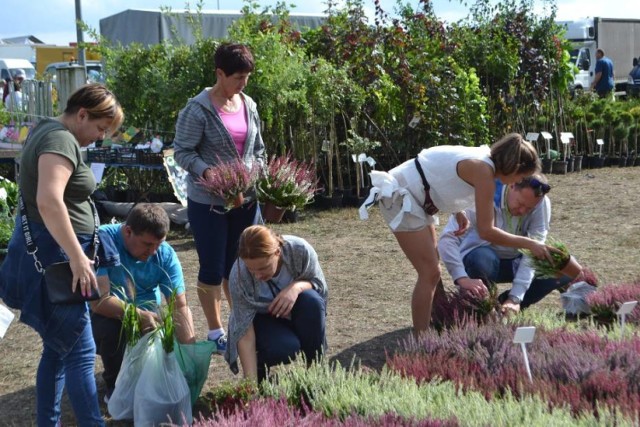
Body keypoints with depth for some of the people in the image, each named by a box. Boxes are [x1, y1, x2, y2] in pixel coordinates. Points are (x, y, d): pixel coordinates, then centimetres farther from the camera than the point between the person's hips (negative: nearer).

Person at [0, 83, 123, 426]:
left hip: (51, 253, 10)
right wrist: (77, 258, -30)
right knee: (80, 353, -7)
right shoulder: (62, 140, -17)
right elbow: (48, 202, -32)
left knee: (58, 349, 15)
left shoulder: (48, 130, 16)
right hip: (53, 255, -10)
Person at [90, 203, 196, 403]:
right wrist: (140, 316, -44)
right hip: (106, 315, -3)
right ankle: (116, 384, -7)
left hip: (146, 316, 3)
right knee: (110, 325, -35)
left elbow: (180, 307, -16)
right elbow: (98, 300, -32)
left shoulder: (166, 255, -13)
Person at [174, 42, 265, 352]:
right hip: (208, 202, -5)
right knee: (212, 268, 5)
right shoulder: (198, 109, -12)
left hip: (245, 200, 5)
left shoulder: (249, 105, 6)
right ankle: (215, 332, 18)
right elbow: (182, 152, -11)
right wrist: (208, 172, -25)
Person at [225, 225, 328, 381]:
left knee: (311, 301, -31)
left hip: (296, 312, 2)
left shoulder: (300, 250, -29)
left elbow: (319, 284, -12)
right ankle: (261, 366, 4)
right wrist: (251, 382, -35)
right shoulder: (239, 277, -31)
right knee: (286, 348, -32)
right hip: (263, 318, -2)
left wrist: (297, 287, -35)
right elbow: (244, 333, -28)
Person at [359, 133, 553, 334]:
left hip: (413, 197, 10)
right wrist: (529, 244, -16)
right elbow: (486, 231, -22)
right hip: (398, 196, -10)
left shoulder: (483, 160, 6)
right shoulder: (483, 171, -22)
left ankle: (425, 330, 28)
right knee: (429, 273, -9)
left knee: (431, 271, 17)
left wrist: (458, 212, 7)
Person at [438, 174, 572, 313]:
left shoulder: (541, 204, -18)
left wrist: (515, 297, -30)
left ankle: (503, 304, -6)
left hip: (515, 262, 4)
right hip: (481, 259, -4)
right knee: (482, 258, -38)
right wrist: (463, 279, -49)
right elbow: (448, 239, -35)